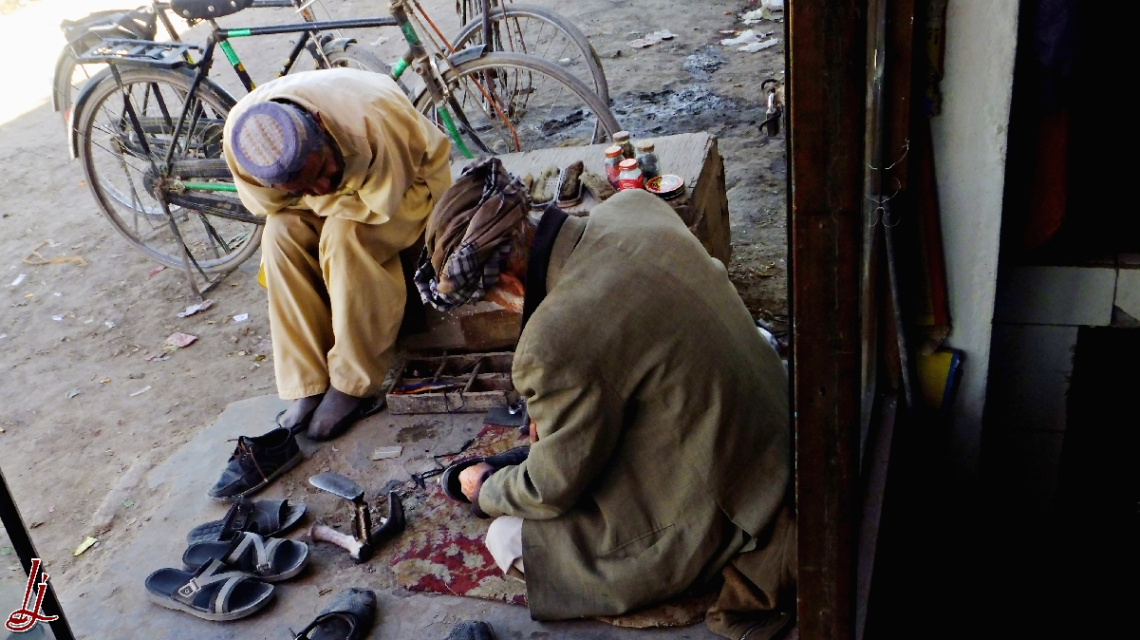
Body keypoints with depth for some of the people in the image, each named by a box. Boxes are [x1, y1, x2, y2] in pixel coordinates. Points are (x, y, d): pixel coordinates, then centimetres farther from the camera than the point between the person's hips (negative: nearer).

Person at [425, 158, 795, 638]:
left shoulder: (554, 341, -31)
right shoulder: (634, 205, -7)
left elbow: (552, 488, -14)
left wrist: (485, 491, 8)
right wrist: (552, 407, 17)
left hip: (719, 510, -9)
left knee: (508, 540, 4)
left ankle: (740, 561, 3)